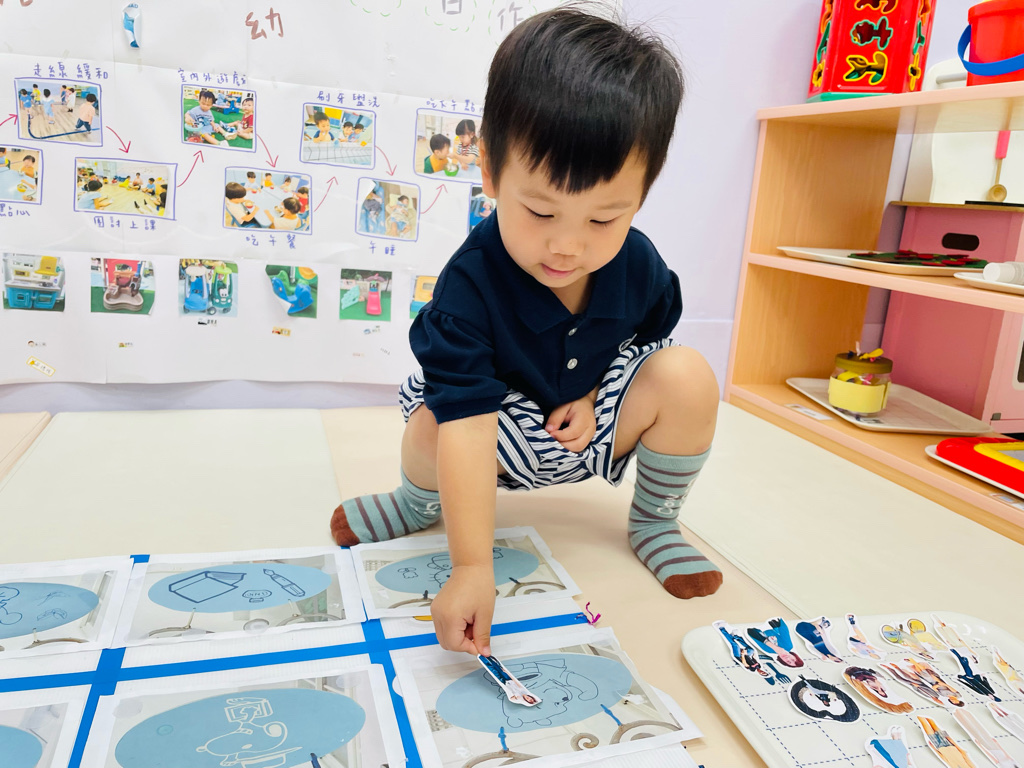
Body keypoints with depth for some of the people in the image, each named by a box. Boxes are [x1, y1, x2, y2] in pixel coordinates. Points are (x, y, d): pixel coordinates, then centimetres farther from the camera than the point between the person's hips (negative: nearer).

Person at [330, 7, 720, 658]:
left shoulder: (639, 267, -17)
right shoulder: (471, 283, -32)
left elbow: (646, 341, 6)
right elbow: (466, 424, -39)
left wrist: (593, 395, -14)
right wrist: (472, 567, -43)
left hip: (591, 426, 3)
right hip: (504, 434, -3)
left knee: (687, 375, -21)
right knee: (432, 430, -34)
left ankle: (654, 521, 5)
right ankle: (421, 505, 7)